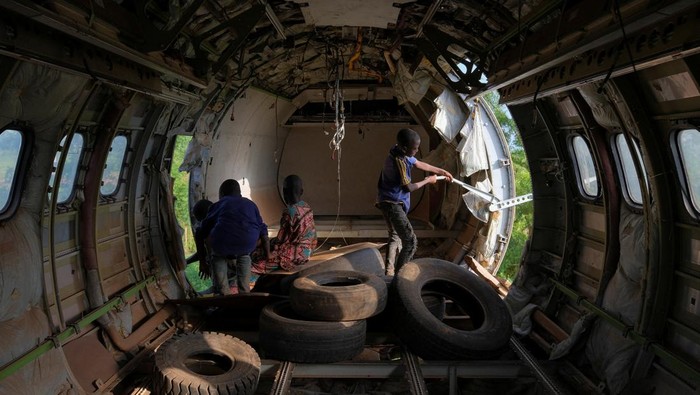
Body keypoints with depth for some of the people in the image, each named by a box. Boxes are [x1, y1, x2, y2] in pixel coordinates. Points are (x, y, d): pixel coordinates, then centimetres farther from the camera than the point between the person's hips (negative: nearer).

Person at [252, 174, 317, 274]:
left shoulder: (289, 212, -24)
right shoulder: (307, 207, 0)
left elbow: (282, 239, -18)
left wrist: (270, 243, 2)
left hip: (294, 255, -8)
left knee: (256, 257, 3)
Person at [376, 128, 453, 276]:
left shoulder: (402, 154, 2)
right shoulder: (398, 161, -26)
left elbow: (420, 164, 19)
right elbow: (408, 187, -20)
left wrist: (442, 171, 22)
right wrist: (428, 180, -5)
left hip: (390, 203, 11)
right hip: (393, 204, -11)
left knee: (395, 237, 23)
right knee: (410, 241, -14)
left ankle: (389, 273, 31)